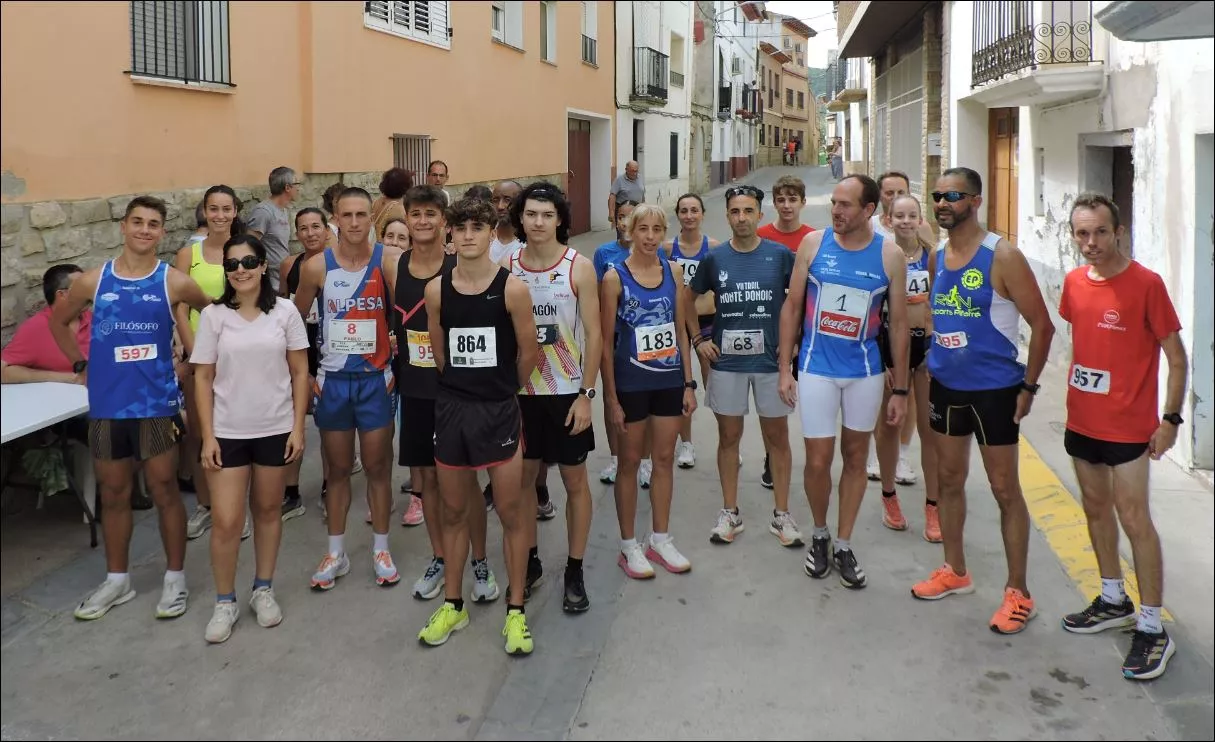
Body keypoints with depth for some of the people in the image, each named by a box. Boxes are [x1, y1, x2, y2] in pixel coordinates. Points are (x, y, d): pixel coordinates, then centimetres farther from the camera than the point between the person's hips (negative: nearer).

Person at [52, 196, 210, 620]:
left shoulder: (174, 282, -6)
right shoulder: (93, 282, 0)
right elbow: (58, 321, 17)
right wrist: (81, 365, 9)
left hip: (157, 403, -2)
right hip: (107, 404, 3)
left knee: (164, 490, 5)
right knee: (113, 493, 13)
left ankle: (175, 578, 18)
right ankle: (117, 580, 27)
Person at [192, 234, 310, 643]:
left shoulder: (285, 311, -2)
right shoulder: (213, 315, -3)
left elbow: (299, 372, 1)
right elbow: (203, 379, -1)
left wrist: (298, 426, -4)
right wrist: (207, 436, -6)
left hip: (275, 429, 1)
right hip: (228, 431, 0)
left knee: (268, 510, 13)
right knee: (225, 521, -2)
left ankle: (263, 589, 29)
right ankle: (225, 602, 15)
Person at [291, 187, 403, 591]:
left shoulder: (387, 260, -9)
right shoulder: (316, 267, -5)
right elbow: (295, 322, 6)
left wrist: (397, 368, -13)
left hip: (375, 379, -1)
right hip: (332, 380, 1)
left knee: (378, 466, 7)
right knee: (338, 468, 12)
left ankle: (380, 549, 22)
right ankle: (335, 552, 24)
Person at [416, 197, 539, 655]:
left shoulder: (511, 288, -9)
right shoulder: (436, 290, 0)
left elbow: (528, 352, -1)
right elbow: (439, 353, 11)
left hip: (499, 410, -3)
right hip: (451, 408, 3)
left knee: (510, 510, 4)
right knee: (454, 511, 14)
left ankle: (515, 611, 17)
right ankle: (453, 605, 29)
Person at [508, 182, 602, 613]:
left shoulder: (579, 267, -8)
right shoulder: (506, 268, -1)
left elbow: (594, 335, -8)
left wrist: (586, 394, -12)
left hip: (566, 391, -2)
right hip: (521, 391, 3)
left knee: (574, 480, 6)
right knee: (523, 477, 12)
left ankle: (575, 571, 18)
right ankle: (530, 560, 29)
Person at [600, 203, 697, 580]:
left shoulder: (674, 271, 2)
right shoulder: (615, 277, -10)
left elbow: (681, 331, 7)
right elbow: (605, 341, -9)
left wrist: (688, 383, 5)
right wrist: (611, 398, -10)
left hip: (670, 380, 4)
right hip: (631, 383, -4)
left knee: (665, 459, 13)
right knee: (630, 463, 8)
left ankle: (661, 539, 28)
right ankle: (628, 546, 20)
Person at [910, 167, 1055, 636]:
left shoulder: (1001, 256, -14)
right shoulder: (937, 259, 6)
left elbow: (1042, 325, -12)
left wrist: (1028, 387, -12)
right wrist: (934, 368, 12)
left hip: (994, 389, -6)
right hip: (946, 386, 6)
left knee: (1004, 490, 2)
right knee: (949, 480, 15)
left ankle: (1018, 593, 14)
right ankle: (955, 571, 32)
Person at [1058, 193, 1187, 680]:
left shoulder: (1146, 284, -13)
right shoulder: (1075, 282, 3)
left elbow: (1176, 356, -10)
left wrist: (1170, 419, -13)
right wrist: (1075, 392, 14)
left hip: (1127, 425, -6)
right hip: (1082, 420, 6)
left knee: (1133, 519, -5)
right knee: (1096, 508, 16)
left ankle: (1152, 629, 5)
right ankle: (1114, 601, 33)